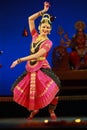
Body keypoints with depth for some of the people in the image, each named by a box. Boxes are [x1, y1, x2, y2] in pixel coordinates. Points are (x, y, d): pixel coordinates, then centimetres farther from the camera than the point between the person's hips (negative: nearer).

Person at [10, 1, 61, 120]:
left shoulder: (48, 43, -7)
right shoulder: (35, 36, 8)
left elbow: (36, 55, -19)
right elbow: (30, 19, 6)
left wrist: (19, 60, -22)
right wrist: (43, 11, 7)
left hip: (42, 69, -5)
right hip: (30, 69, 5)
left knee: (54, 86, -31)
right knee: (18, 90, 0)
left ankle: (52, 110, -7)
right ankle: (35, 109, 23)